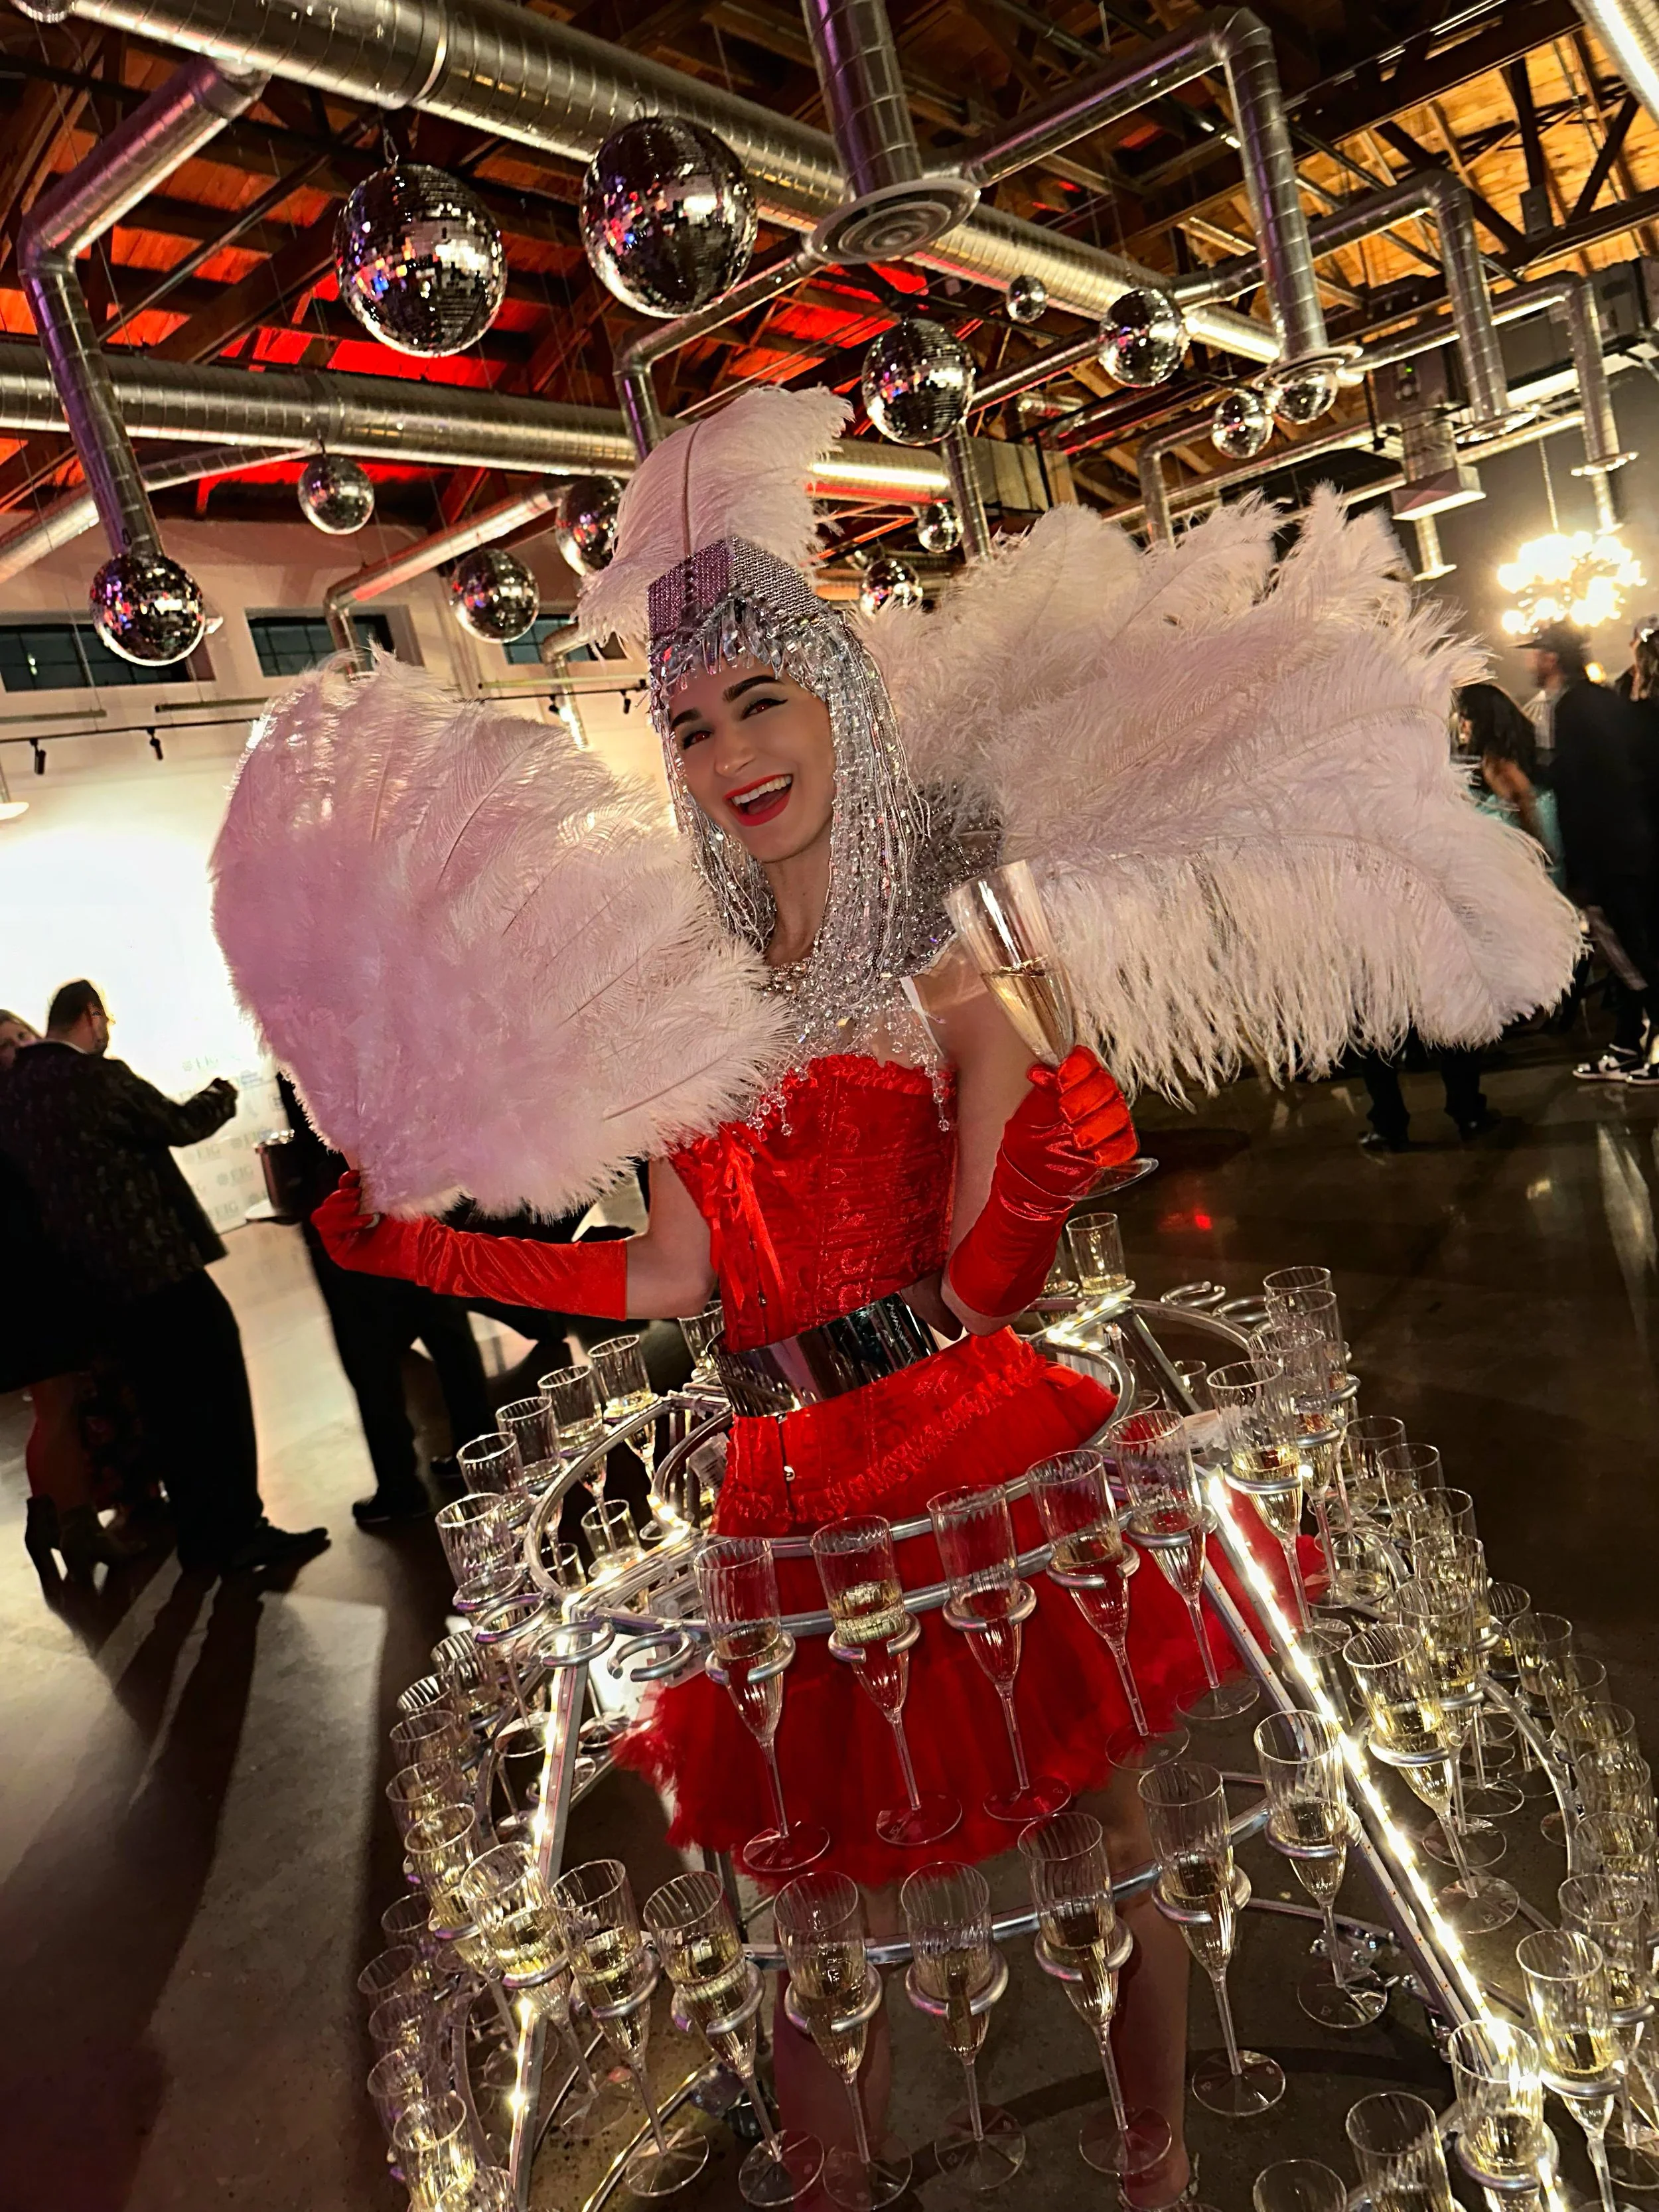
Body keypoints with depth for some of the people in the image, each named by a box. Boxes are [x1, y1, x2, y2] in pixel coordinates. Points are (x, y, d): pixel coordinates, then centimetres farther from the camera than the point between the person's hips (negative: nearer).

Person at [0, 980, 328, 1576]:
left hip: (96, 1282, 8)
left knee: (167, 1409, 14)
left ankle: (202, 1539, 21)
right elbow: (178, 1124, -5)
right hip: (157, 1264, -8)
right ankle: (240, 1531, 3)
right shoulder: (97, 1076, -14)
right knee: (219, 1392, 1)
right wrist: (221, 1095, 13)